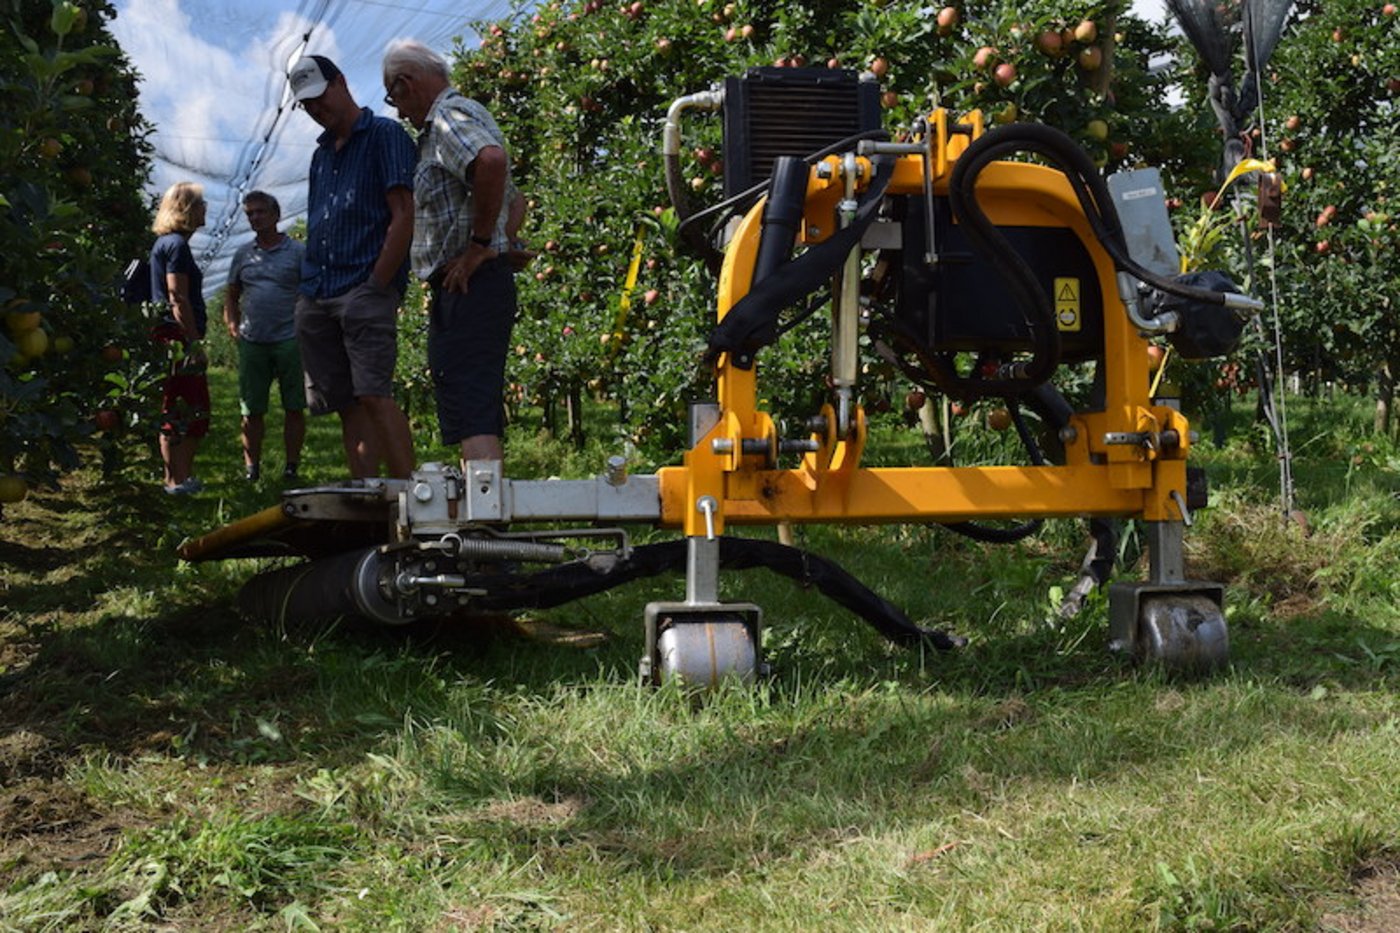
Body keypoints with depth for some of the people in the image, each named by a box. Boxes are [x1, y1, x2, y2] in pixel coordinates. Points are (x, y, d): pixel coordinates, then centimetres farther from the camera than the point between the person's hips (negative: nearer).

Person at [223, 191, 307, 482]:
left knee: (294, 407, 0)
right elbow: (231, 295, 21)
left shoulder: (297, 252, 2)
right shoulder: (242, 254, 13)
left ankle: (291, 467, 8)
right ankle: (251, 467, 12)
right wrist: (232, 324, 6)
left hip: (289, 340, -3)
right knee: (251, 410, 5)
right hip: (251, 342, 3)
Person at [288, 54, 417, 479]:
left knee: (373, 395, -18)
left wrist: (376, 286, -14)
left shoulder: (385, 135, 1)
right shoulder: (321, 154, 24)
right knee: (347, 405, 3)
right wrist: (307, 289, 12)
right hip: (315, 297, 7)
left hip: (365, 289, -7)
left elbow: (403, 217, -8)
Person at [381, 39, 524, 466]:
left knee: (470, 415, -17)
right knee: (481, 412, 11)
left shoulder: (449, 115, -8)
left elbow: (492, 160, -32)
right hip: (474, 286, 11)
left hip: (467, 285, -11)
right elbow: (515, 202, 34)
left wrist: (479, 244, -23)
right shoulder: (457, 120, 25)